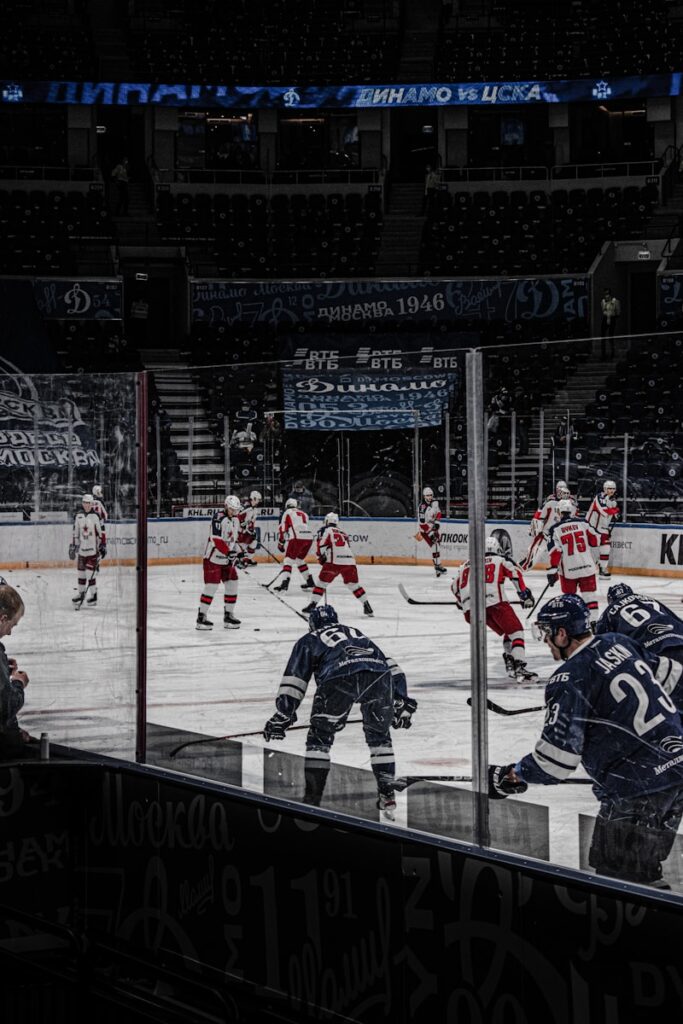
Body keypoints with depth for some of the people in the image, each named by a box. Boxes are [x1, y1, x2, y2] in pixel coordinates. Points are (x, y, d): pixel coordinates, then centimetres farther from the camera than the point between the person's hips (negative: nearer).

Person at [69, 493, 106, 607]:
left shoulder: (96, 516, -8)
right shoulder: (78, 516, 6)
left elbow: (102, 532, -6)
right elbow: (75, 532, 14)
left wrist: (103, 546, -8)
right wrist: (72, 546, 14)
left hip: (93, 548, -5)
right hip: (82, 549, 5)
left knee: (91, 572, -7)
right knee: (81, 571, 10)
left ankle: (93, 595, 1)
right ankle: (81, 593, 21)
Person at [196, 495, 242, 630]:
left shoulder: (235, 520, 11)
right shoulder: (219, 518, -18)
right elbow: (216, 539, -26)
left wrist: (237, 553, 11)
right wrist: (229, 553, -27)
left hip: (227, 559, 8)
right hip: (213, 557, -8)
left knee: (232, 585, 6)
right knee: (211, 586, -10)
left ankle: (228, 615, 15)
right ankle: (201, 617, -6)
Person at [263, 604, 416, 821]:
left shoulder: (309, 641, 32)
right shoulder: (356, 633, 42)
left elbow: (294, 679, 20)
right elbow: (391, 666, 35)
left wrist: (282, 715, 22)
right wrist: (401, 702, 35)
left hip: (338, 677, -3)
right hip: (378, 675, 3)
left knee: (320, 736, 14)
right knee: (379, 735, 24)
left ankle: (312, 800, 9)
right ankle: (387, 796, 20)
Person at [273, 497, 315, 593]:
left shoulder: (287, 513, 12)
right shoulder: (303, 513, 29)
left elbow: (282, 528, 5)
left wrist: (280, 543, 13)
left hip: (297, 538, -6)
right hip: (309, 538, 6)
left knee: (288, 559, -5)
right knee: (300, 559, 24)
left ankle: (285, 583, -21)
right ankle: (310, 582, 26)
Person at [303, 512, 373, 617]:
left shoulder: (326, 530, 6)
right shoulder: (343, 533, 26)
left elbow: (321, 545, -5)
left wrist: (321, 557, 12)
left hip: (334, 562, -5)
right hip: (350, 561, 5)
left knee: (322, 582, 6)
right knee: (354, 584, 18)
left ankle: (313, 604, 0)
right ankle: (367, 607, 14)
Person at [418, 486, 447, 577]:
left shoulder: (434, 502, -4)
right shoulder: (422, 508, -27)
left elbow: (438, 513, 12)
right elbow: (423, 524, -27)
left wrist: (437, 521, -5)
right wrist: (431, 534, -28)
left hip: (435, 527, 7)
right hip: (426, 529, -7)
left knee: (438, 544, 13)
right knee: (435, 546, -17)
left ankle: (439, 565, 26)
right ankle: (437, 566, -12)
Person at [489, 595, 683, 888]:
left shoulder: (570, 678, -15)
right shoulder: (619, 643, 8)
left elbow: (557, 756, -18)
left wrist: (513, 775, -2)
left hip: (640, 786, -9)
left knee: (622, 875, -2)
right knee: (642, 867, 19)